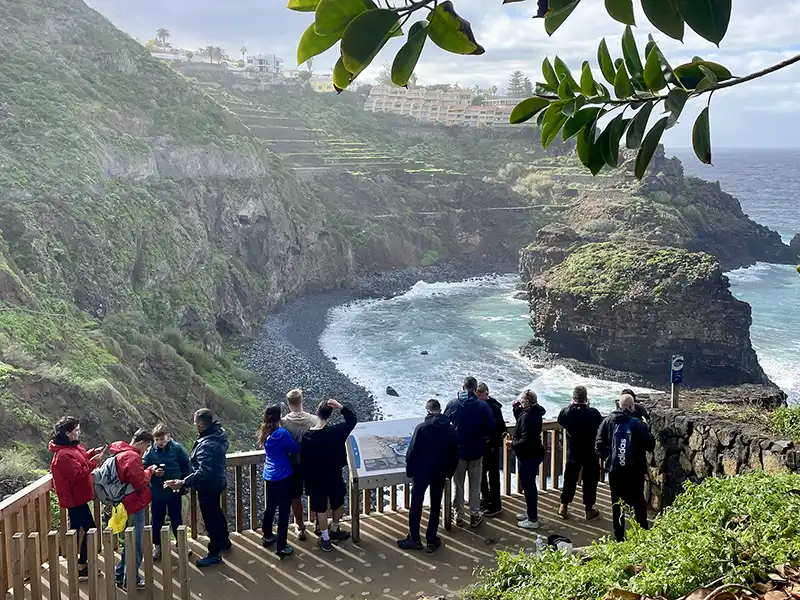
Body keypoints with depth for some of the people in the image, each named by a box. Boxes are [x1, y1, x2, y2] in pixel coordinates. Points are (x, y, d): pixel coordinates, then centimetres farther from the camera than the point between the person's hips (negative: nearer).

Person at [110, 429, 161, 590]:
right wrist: (149, 471, -8)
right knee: (136, 545, 3)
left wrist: (150, 472, 8)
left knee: (130, 542, 22)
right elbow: (141, 483, -24)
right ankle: (131, 581, 12)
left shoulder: (121, 454, 10)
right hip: (135, 505, -10)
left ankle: (120, 576, 30)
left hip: (128, 504, 10)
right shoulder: (132, 457, -22)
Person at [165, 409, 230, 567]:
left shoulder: (205, 445, -33)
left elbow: (203, 471, -39)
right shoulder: (220, 433, -6)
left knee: (210, 518, 6)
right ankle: (224, 540, 48)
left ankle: (214, 553, 21)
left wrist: (183, 483, -40)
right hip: (218, 481, 10)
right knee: (216, 512, 28)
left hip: (208, 486, -10)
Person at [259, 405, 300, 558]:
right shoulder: (282, 433, -21)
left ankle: (267, 536, 38)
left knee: (270, 507, 23)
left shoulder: (265, 434, 2)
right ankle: (281, 547, 1)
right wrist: (287, 450, 7)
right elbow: (296, 449, -11)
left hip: (269, 476, 8)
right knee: (284, 511, -1)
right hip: (283, 477, -8)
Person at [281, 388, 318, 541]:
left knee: (296, 497, 16)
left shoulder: (283, 422, -18)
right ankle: (316, 521, 36)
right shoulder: (314, 420, -16)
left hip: (293, 465, -1)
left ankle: (300, 528, 26)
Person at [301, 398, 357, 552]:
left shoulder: (307, 436, -16)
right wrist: (341, 407, -16)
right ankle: (334, 531, 40)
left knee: (321, 509, 12)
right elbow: (353, 419, -5)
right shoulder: (336, 431, -20)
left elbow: (304, 461, -8)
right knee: (338, 504, 24)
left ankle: (325, 539, 22)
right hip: (334, 476, 0)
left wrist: (307, 478, 4)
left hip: (315, 479, 0)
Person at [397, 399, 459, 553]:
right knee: (435, 506, 12)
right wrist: (449, 472, 13)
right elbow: (454, 454, 2)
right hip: (440, 473, 3)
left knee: (416, 505, 9)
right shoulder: (450, 429, -3)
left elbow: (412, 452, -13)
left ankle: (414, 540, 14)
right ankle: (431, 541, 15)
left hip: (421, 472, -3)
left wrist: (409, 470, 0)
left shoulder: (421, 428, -15)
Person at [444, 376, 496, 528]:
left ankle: (459, 516, 20)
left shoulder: (452, 404, -8)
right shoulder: (483, 406, -12)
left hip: (457, 451, 1)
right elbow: (491, 428, -8)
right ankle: (474, 516, 18)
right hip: (476, 452, -1)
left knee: (458, 485, 14)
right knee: (475, 485, 12)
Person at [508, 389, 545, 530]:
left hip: (528, 456, -10)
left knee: (528, 486, -1)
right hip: (534, 453, 10)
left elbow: (526, 440, -28)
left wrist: (513, 443, -14)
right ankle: (530, 512, 36)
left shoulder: (527, 416, -25)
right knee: (529, 484, 22)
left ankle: (533, 520, 6)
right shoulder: (534, 412, 6)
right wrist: (517, 408, 10)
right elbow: (521, 421, 24)